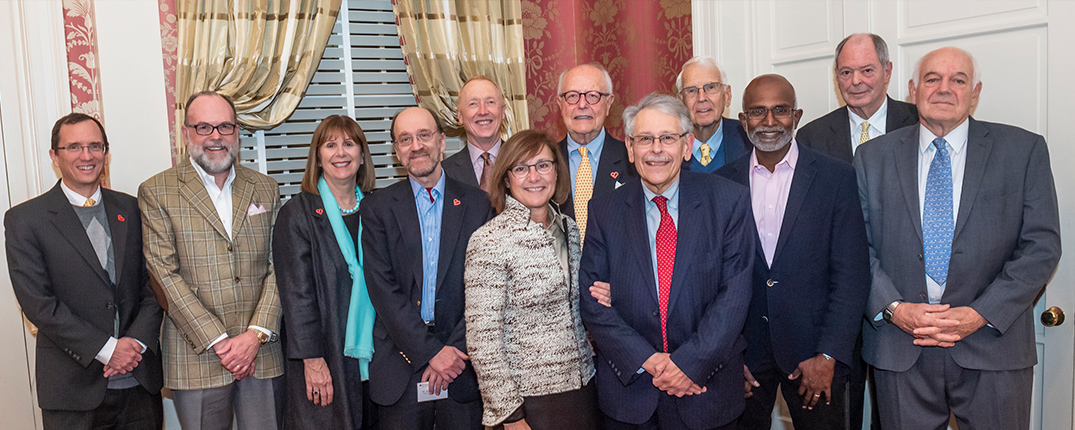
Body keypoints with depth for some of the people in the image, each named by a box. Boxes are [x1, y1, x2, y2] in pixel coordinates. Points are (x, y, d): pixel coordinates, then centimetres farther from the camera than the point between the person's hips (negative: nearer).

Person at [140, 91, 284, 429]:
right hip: (197, 355, -2)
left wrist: (256, 334, -7)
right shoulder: (156, 192, 0)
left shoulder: (266, 189, 9)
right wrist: (219, 341, -12)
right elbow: (166, 274, -6)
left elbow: (277, 267, 5)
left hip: (261, 351, 2)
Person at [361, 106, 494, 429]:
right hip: (401, 368, 0)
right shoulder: (377, 208, 2)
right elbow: (383, 290, -6)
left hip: (462, 366, 1)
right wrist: (431, 351, -12)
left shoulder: (477, 204, 4)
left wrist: (456, 349, -10)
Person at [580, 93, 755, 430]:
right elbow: (593, 301, -5)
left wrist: (690, 362, -17)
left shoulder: (729, 200, -5)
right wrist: (647, 361, -15)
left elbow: (735, 292, -9)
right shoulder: (603, 210, -1)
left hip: (707, 386, 0)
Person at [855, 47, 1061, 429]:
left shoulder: (1024, 150, 3)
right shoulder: (873, 157, 6)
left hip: (992, 344, 0)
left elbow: (1041, 245, -2)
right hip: (899, 347, 1)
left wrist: (982, 315, -12)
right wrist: (892, 308, -12)